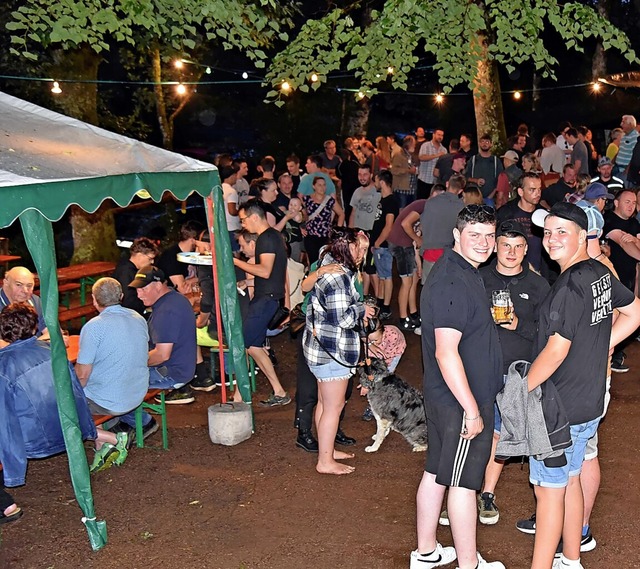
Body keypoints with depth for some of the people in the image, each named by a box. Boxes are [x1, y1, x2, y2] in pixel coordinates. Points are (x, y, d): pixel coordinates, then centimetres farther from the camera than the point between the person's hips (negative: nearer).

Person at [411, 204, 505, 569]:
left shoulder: (464, 272, 10)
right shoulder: (452, 283, -23)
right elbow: (446, 352, -28)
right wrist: (472, 410, -24)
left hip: (444, 397, 10)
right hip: (460, 401, -10)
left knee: (436, 474, 17)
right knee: (464, 482, 4)